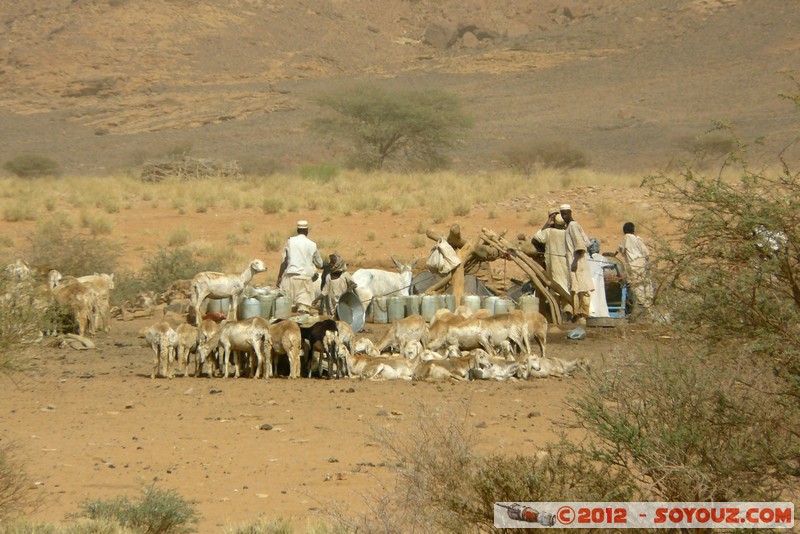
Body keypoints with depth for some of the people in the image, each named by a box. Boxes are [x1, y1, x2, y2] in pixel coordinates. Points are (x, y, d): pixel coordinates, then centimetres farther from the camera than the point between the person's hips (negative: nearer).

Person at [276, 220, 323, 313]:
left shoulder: (290, 241, 2)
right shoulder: (312, 245, 4)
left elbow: (283, 260, 1)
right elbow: (319, 264, 13)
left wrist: (279, 277, 7)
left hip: (291, 275, 0)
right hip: (305, 277, 0)